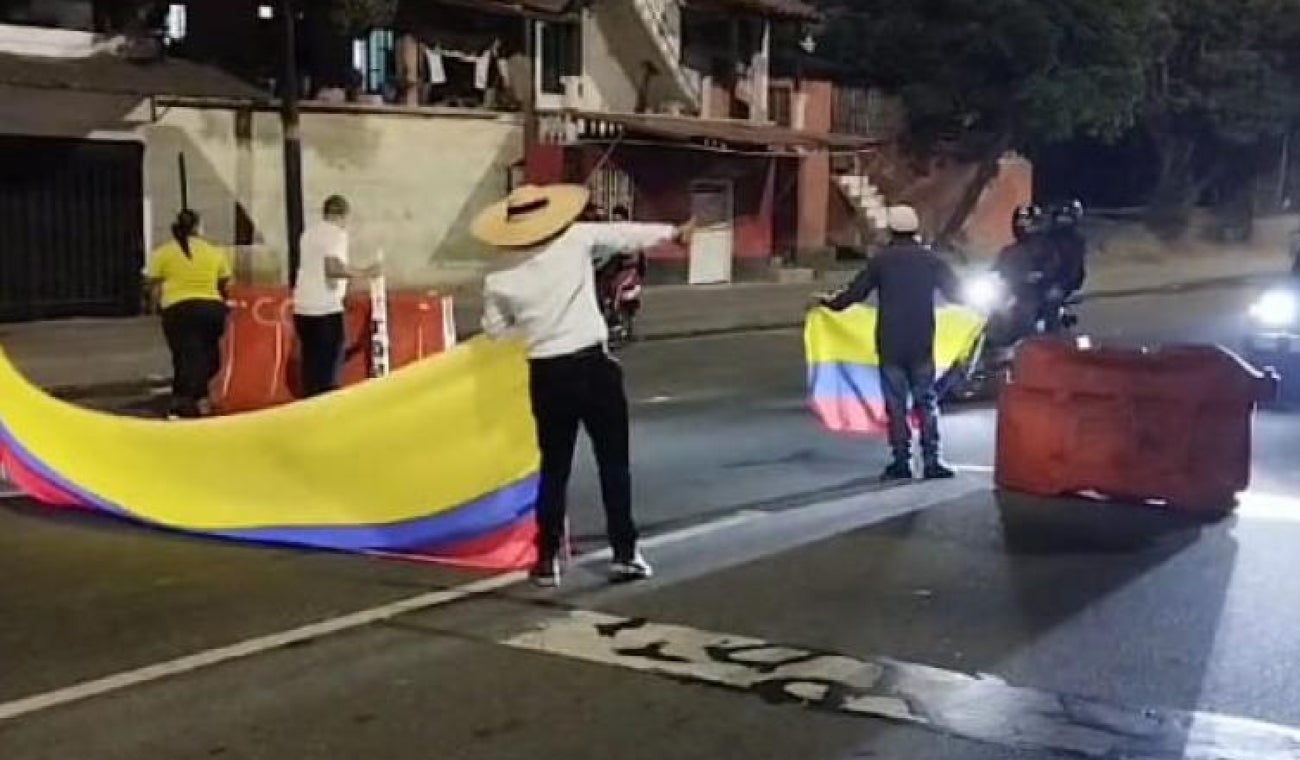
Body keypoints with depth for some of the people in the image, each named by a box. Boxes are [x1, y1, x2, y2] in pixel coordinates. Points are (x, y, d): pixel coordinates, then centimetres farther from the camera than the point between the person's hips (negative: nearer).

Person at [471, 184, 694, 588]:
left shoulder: (499, 276, 1)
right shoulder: (576, 239, -6)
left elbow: (496, 330, 11)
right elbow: (626, 234, 4)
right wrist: (674, 232, 17)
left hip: (547, 376, 2)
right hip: (593, 366, -2)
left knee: (554, 469, 13)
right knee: (614, 463, 8)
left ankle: (548, 560, 13)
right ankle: (625, 554, 10)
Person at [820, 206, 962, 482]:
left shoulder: (881, 260, -3)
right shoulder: (930, 259, 1)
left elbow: (855, 292, 0)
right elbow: (955, 291, 4)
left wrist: (830, 302, 18)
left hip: (890, 343, -1)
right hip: (922, 344, 1)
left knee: (896, 403, 4)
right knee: (926, 402, 8)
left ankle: (902, 462, 3)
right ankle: (931, 461, 4)